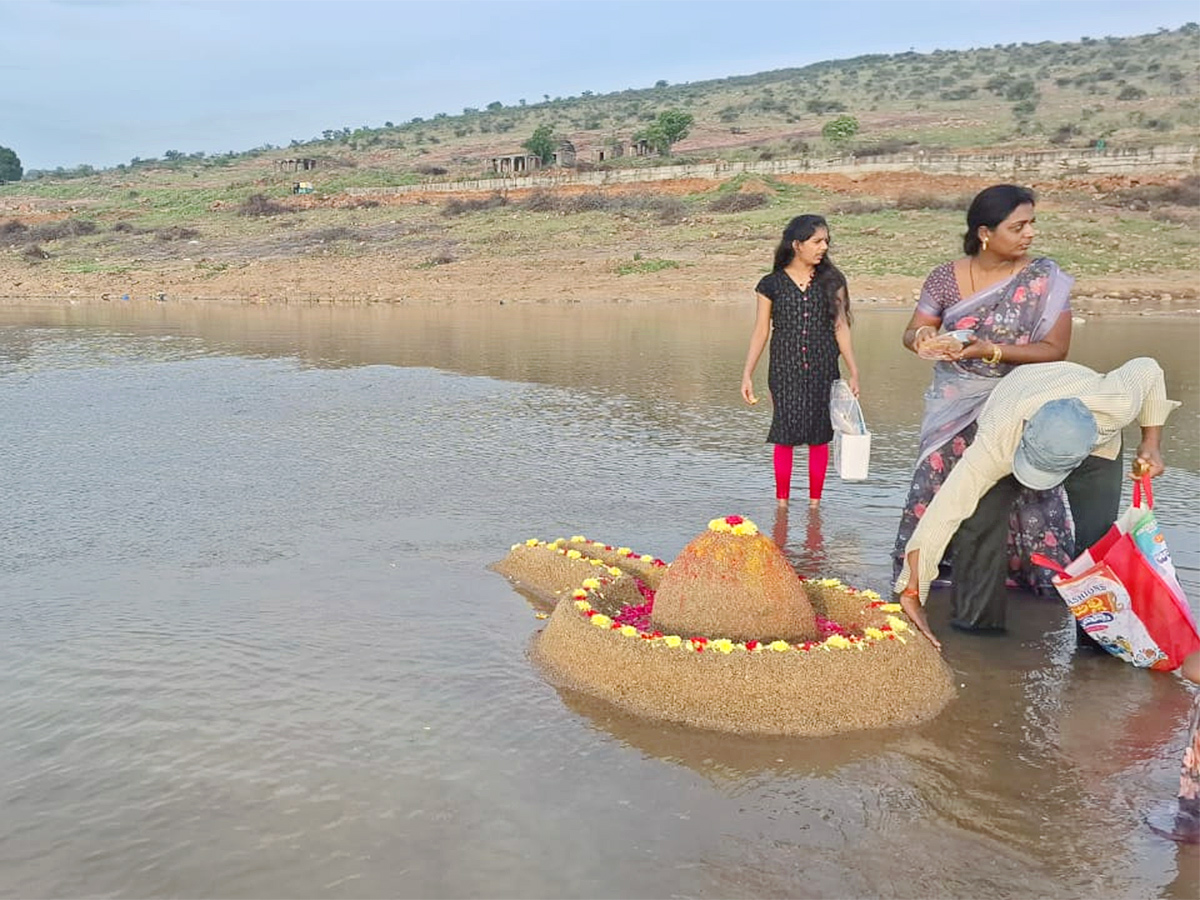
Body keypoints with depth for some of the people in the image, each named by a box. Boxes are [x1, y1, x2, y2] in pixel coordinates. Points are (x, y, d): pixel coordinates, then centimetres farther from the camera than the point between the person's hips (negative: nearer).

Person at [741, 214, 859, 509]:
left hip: (822, 372, 1)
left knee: (819, 436, 4)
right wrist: (747, 374, 0)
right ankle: (782, 501, 13)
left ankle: (815, 502, 17)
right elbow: (761, 332, 4)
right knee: (784, 434, -1)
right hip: (785, 372, -1)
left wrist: (853, 373, 2)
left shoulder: (831, 281, 5)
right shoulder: (771, 284, 1)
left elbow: (841, 328, 5)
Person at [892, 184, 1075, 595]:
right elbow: (912, 332, 4)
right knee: (935, 492, 4)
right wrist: (923, 339, -21)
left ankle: (1045, 580, 12)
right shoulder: (947, 278, -1)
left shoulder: (1045, 279, -6)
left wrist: (992, 351, -23)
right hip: (954, 409, 2)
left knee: (1027, 498, -6)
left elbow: (1055, 348, -9)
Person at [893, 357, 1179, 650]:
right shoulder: (997, 442, -46)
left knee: (1099, 538, -15)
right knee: (979, 524, -21)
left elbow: (1146, 368, -17)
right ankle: (976, 623, -3)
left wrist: (1151, 442, -19)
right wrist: (911, 595, -44)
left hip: (1096, 449, 2)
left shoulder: (1117, 405, -42)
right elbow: (944, 513, -45)